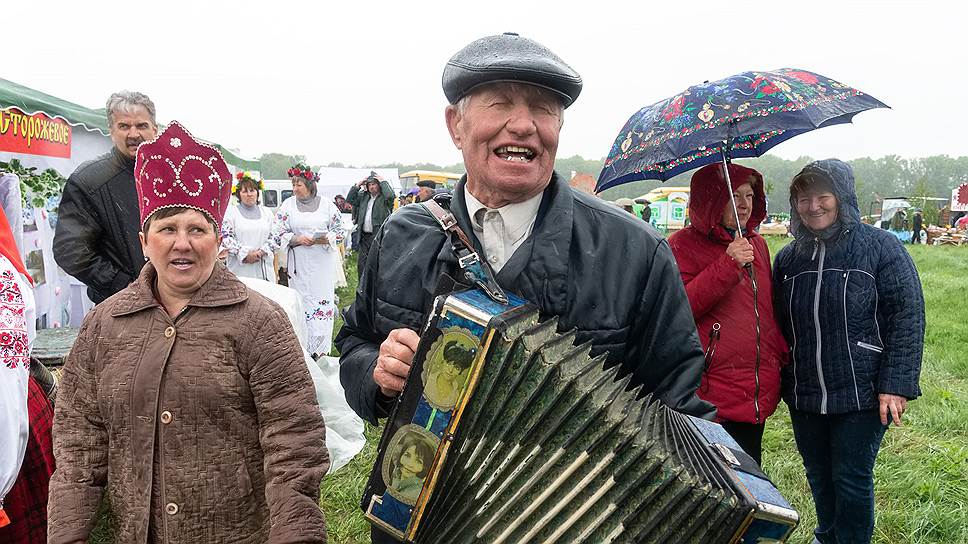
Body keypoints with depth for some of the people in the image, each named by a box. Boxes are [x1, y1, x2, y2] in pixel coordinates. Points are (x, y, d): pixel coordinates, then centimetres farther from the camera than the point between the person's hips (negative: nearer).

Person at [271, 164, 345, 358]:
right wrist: (296, 239, -14)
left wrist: (325, 239, -14)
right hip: (299, 265, 1)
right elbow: (278, 234, 3)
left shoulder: (327, 205, 1)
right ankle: (303, 348, 12)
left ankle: (320, 349, 8)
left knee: (323, 302, -2)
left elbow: (339, 231, 5)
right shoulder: (288, 205, 3)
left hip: (323, 263, -1)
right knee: (300, 303, 3)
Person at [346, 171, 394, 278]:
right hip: (364, 236, 6)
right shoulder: (363, 196, 14)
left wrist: (383, 181, -12)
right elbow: (349, 199, 13)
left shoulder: (384, 197, -4)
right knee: (361, 264, 10)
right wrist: (358, 184, 6)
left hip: (379, 235, -6)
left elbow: (391, 196, -25)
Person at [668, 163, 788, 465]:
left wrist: (782, 356, 17)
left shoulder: (758, 244, 15)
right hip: (712, 397, -7)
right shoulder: (682, 245, -7)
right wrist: (727, 265, -23)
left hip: (760, 392, 7)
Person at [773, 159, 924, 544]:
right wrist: (779, 383, 10)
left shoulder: (882, 248, -8)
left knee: (852, 481, 6)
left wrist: (896, 385, -16)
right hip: (804, 397, 5)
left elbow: (907, 319, -10)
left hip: (862, 395, -5)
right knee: (818, 477, 19)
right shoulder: (788, 259, 6)